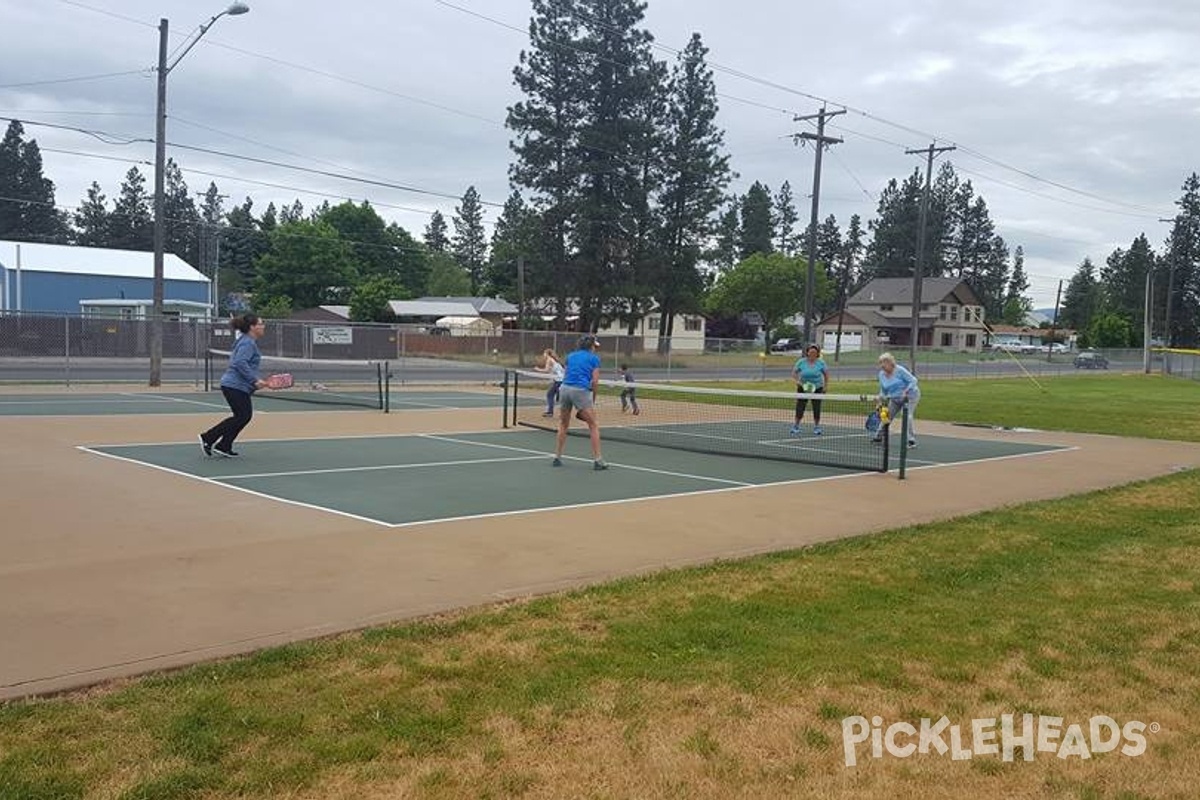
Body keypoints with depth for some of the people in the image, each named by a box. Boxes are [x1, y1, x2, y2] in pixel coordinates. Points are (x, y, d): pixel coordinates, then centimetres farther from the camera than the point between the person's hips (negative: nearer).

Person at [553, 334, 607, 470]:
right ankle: (597, 460, 2)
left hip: (565, 388, 5)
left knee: (563, 425, 19)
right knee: (593, 426, 5)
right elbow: (594, 381, -1)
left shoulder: (570, 356, 20)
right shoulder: (594, 358, 6)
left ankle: (557, 457, 20)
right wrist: (593, 400, 9)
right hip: (581, 391, -5)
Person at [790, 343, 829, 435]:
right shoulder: (801, 362, -7)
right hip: (803, 388, 0)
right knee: (800, 408, -3)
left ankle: (816, 427, 17)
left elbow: (826, 374, 5)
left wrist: (826, 386, 2)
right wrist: (797, 381, -16)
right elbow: (794, 373, 0)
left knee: (817, 409, 1)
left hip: (817, 388, 0)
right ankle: (796, 426, 14)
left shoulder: (821, 362, -6)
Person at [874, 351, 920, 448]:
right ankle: (878, 437, 20)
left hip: (910, 395, -6)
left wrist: (906, 391, -30)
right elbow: (883, 390, 12)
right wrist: (881, 400, -2)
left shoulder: (899, 370, -20)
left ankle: (912, 441, -18)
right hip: (895, 399, 6)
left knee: (908, 415, -21)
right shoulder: (881, 374, -1)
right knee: (887, 416, 4)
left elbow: (913, 380, -17)